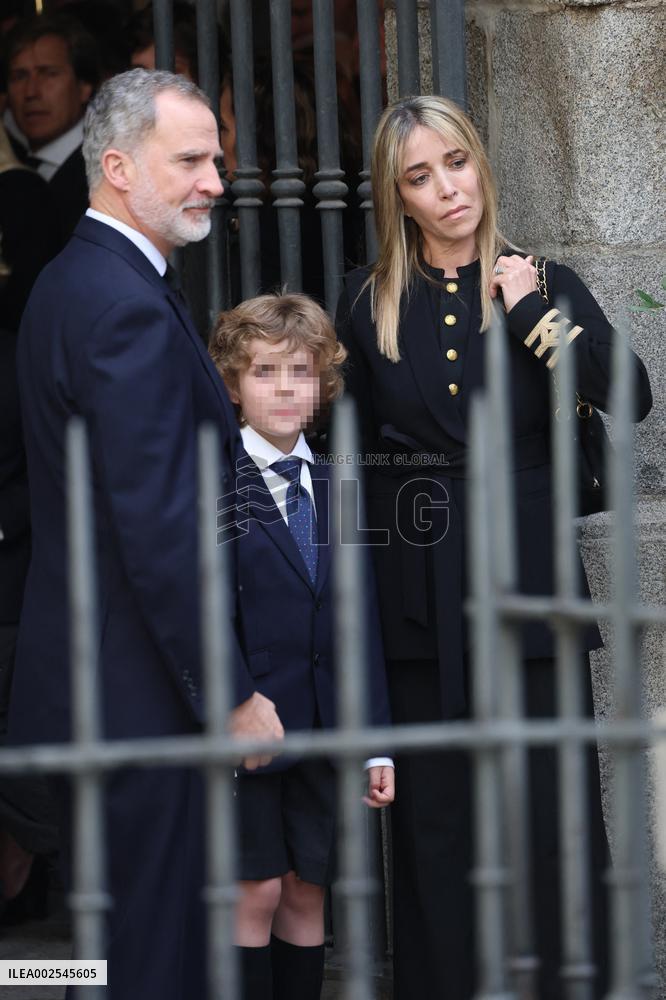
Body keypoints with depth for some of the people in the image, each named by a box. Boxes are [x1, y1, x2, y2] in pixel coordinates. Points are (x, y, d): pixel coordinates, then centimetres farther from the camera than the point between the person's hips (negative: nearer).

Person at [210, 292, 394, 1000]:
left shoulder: (335, 489, 10)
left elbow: (361, 620, 10)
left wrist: (377, 742, 7)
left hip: (323, 726, 5)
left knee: (307, 889, 9)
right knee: (256, 890, -2)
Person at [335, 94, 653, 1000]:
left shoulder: (540, 286, 4)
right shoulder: (367, 303, 6)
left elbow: (630, 396, -11)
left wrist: (530, 310, -12)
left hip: (528, 582, -1)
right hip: (418, 596, 1)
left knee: (549, 814, -1)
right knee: (436, 820, 5)